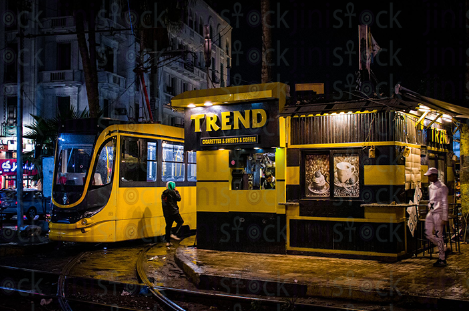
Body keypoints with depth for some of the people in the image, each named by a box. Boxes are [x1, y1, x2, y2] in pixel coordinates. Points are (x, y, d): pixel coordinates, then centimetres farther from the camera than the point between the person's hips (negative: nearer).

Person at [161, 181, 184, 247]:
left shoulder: (163, 193, 13)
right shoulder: (172, 192, -11)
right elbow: (179, 198, -5)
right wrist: (177, 191, 6)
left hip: (166, 213, 7)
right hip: (173, 212, -7)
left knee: (168, 226, 11)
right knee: (180, 221, 10)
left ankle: (168, 241, 11)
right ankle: (174, 234, -4)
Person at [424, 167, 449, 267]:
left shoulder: (442, 187, -10)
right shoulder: (430, 187, 14)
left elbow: (445, 203, -11)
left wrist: (444, 218, -14)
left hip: (438, 213, -8)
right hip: (430, 212, 8)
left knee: (438, 236, -5)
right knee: (428, 234, 5)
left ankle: (442, 259, 4)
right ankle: (443, 249, 25)